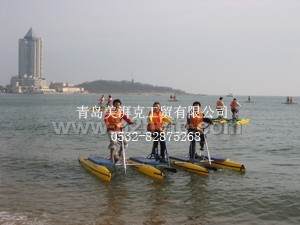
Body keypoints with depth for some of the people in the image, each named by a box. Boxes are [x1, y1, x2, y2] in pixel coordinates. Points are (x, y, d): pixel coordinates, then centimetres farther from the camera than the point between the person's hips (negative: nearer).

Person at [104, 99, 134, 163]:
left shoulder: (121, 111, 6)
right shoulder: (110, 110, -6)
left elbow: (125, 117, -9)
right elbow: (106, 117, -21)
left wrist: (130, 121, -29)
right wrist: (107, 122, -43)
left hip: (119, 129, 5)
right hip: (111, 129, -5)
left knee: (124, 142, 2)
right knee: (113, 142, -19)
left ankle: (120, 153, 28)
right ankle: (112, 157, -10)